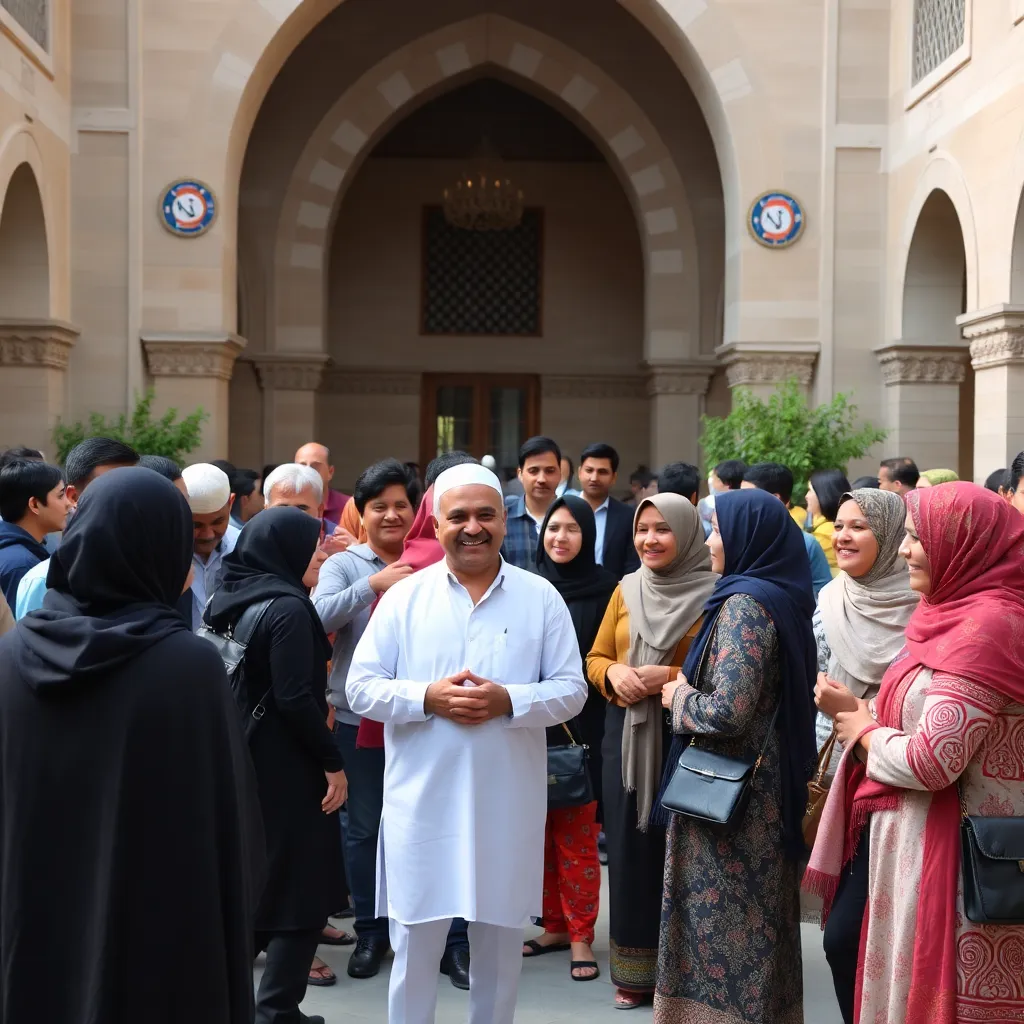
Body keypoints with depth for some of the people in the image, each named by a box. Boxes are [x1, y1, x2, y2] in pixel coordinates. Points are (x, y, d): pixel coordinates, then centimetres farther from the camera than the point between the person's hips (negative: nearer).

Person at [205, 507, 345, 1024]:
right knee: (301, 888, 2)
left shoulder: (226, 600, 6)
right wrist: (332, 762, -15)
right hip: (287, 767, -8)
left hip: (239, 761, 8)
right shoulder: (288, 606, -18)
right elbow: (294, 697, -22)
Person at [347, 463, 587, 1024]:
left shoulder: (541, 597, 2)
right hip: (422, 803, 0)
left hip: (508, 804, 1)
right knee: (414, 944, 6)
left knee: (500, 944, 13)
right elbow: (361, 687, 0)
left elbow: (571, 690, 0)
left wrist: (508, 701, -17)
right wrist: (427, 698, -16)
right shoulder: (403, 596, 2)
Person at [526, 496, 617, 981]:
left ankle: (581, 936, 8)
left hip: (580, 724, -4)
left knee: (576, 835, -1)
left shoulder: (604, 587, -3)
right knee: (541, 829, 8)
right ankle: (555, 926, 20)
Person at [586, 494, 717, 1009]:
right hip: (627, 733, 4)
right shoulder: (626, 589, 10)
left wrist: (668, 676, -19)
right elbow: (595, 658, 15)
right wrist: (614, 674, -7)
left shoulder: (712, 594, -5)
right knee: (629, 846, 6)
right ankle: (635, 969, 16)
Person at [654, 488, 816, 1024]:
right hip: (766, 793, 9)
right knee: (756, 925, 16)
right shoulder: (783, 597, 9)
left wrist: (679, 697, -9)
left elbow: (728, 711, -26)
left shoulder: (744, 603, -18)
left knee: (722, 928, 0)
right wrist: (690, 690, 11)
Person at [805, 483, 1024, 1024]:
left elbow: (931, 760, -23)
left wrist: (865, 731, -6)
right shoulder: (962, 613, 12)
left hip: (949, 852, -9)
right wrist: (864, 717, 2)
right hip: (918, 838, 9)